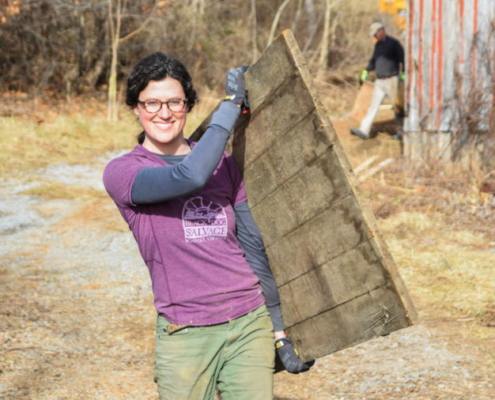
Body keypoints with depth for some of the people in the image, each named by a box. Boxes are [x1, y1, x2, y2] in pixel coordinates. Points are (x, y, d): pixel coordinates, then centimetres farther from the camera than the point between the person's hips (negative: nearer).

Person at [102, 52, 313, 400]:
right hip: (186, 336, -3)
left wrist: (280, 331, 12)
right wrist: (232, 104, -13)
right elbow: (190, 175, -22)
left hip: (250, 323, 3)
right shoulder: (121, 173, -4)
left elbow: (253, 246, 13)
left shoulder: (225, 164, 10)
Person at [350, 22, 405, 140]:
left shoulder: (394, 43, -8)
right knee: (373, 105, -1)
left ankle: (402, 130, 13)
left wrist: (404, 74, -24)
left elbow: (403, 59, -14)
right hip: (379, 81, 7)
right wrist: (366, 71, 10)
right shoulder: (378, 45, 14)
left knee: (397, 107, 0)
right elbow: (374, 61, 24)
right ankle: (364, 131, -7)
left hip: (391, 80, -7)